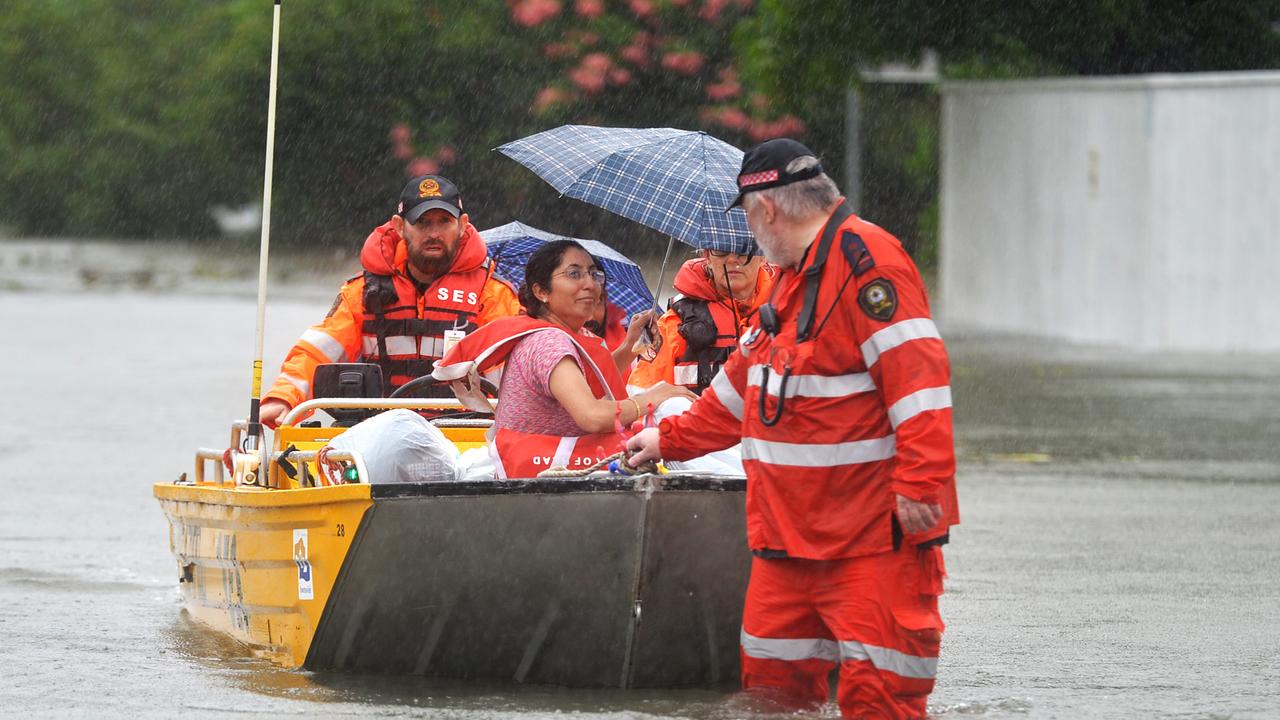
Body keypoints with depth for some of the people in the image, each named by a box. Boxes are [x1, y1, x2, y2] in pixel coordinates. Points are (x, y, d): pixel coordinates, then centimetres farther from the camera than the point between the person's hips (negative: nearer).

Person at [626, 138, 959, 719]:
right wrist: (670, 439, 36)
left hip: (873, 539, -10)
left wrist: (918, 484, -28)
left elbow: (916, 376, -23)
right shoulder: (793, 273, 18)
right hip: (790, 532, 10)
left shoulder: (864, 258, -14)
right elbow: (745, 380, 31)